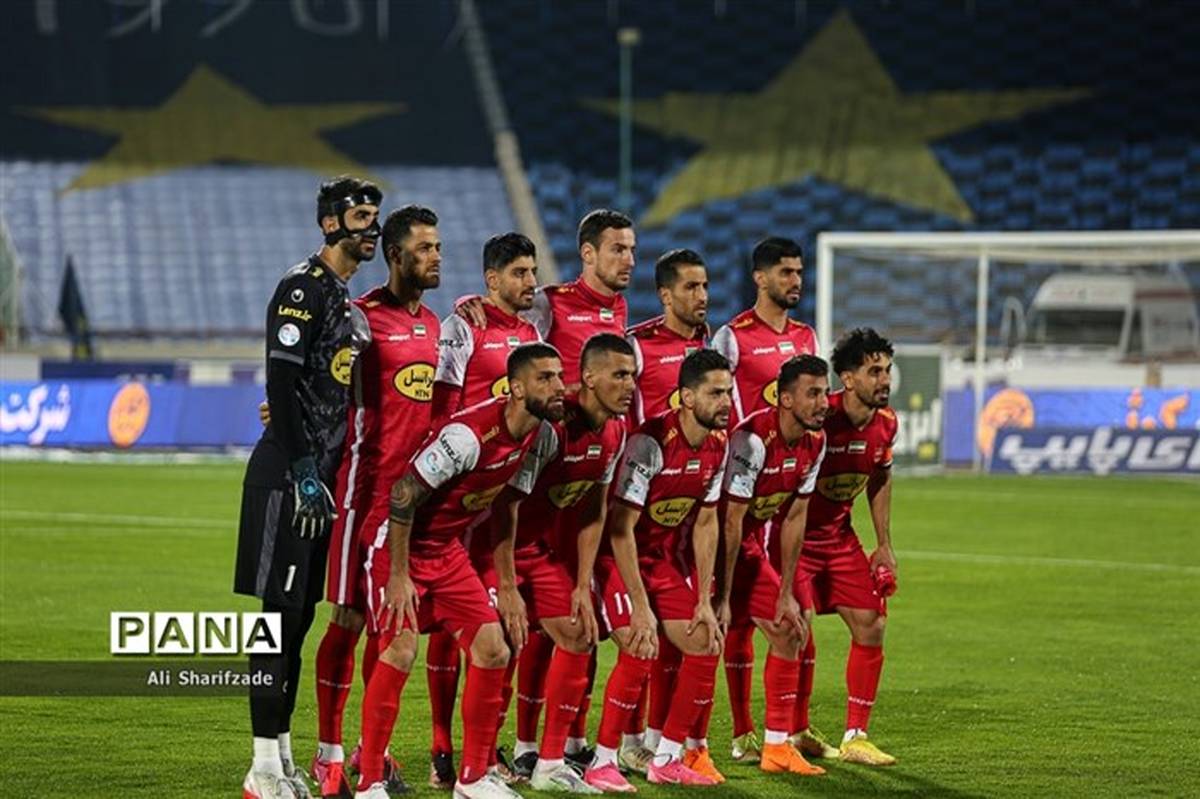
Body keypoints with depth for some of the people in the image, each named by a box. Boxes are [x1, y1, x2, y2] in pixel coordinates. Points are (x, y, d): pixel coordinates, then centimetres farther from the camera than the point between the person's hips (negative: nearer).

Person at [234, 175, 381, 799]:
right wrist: (304, 473, -21)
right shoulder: (303, 290, -11)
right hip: (287, 473, -9)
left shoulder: (347, 303, 18)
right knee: (281, 613, -9)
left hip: (319, 474, 9)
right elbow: (281, 385, -17)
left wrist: (334, 479, 19)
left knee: (299, 617, 10)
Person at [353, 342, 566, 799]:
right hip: (400, 545, -8)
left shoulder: (537, 434, -3)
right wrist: (398, 576, -23)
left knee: (492, 650, 2)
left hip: (448, 550, 8)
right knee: (401, 650, -19)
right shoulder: (470, 434, -28)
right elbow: (404, 495, -25)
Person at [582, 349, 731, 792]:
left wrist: (704, 601, 2)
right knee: (640, 651, -22)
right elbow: (620, 529, -25)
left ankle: (667, 759, 13)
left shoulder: (718, 445, -5)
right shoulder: (650, 443, -28)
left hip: (667, 553, 8)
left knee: (705, 646, 0)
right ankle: (602, 763, -9)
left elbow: (705, 523, 5)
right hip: (620, 553, -8)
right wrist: (641, 607, -25)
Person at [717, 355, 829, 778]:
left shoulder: (815, 442, -4)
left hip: (751, 543, 9)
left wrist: (788, 593, 3)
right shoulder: (754, 439, -28)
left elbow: (794, 519, 3)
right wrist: (722, 598, -23)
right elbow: (730, 523, -25)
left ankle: (777, 747, 15)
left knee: (789, 627, 8)